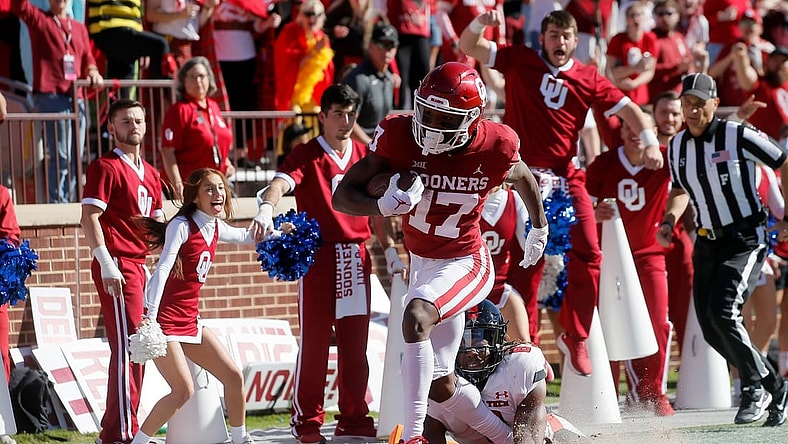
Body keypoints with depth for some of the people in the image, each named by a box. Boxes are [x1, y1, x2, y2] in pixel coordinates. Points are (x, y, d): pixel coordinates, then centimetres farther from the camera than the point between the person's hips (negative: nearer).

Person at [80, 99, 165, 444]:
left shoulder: (150, 173, 18)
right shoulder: (105, 168, -7)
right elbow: (89, 218, -14)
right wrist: (107, 264, -21)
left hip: (141, 267, 9)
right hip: (117, 266, -9)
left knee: (133, 348, 10)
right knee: (127, 345, -11)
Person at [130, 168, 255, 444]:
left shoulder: (216, 228, 8)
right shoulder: (181, 225, -14)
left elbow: (247, 236, 31)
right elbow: (163, 269, -25)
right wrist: (151, 315, -34)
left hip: (191, 321, 8)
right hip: (165, 321, -8)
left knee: (233, 376, 5)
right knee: (184, 391, -16)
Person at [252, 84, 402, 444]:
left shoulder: (365, 156, 14)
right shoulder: (306, 155, -2)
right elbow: (280, 184, -20)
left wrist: (390, 249, 13)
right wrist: (266, 208, -41)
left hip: (356, 257, 4)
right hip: (317, 255, -4)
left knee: (355, 343, 6)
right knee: (314, 342, -3)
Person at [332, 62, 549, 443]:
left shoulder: (495, 148, -18)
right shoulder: (399, 136, -16)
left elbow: (524, 179, 8)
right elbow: (343, 197, -16)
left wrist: (540, 229, 24)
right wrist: (386, 205, -37)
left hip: (465, 264, -5)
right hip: (422, 264, 5)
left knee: (416, 317, -34)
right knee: (439, 385, 9)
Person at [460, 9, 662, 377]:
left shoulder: (588, 79, 6)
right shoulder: (520, 63, 2)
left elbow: (627, 108, 7)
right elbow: (469, 47, -2)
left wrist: (650, 141, -10)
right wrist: (479, 24, -23)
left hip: (566, 178, 3)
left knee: (587, 254, -6)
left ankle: (575, 336, 7)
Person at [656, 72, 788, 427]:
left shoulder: (737, 136, -13)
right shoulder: (677, 146, 5)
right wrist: (670, 220, 3)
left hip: (745, 240, -7)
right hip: (707, 243, 7)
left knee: (723, 313, -22)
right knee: (711, 329, 2)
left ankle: (757, 387, -4)